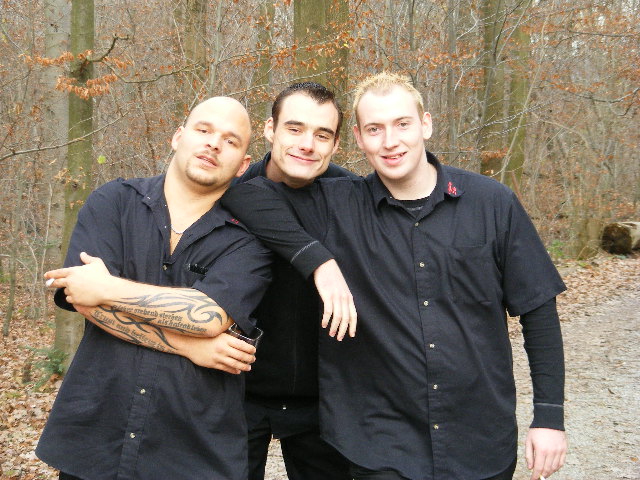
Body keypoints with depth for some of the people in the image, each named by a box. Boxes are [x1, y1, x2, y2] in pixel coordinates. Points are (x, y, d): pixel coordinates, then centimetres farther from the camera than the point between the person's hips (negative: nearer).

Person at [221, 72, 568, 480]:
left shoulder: (493, 203, -4)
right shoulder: (334, 207, -6)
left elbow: (538, 309, 1)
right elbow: (241, 189, -12)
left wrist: (549, 416, -1)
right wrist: (317, 259, -21)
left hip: (484, 446, 1)